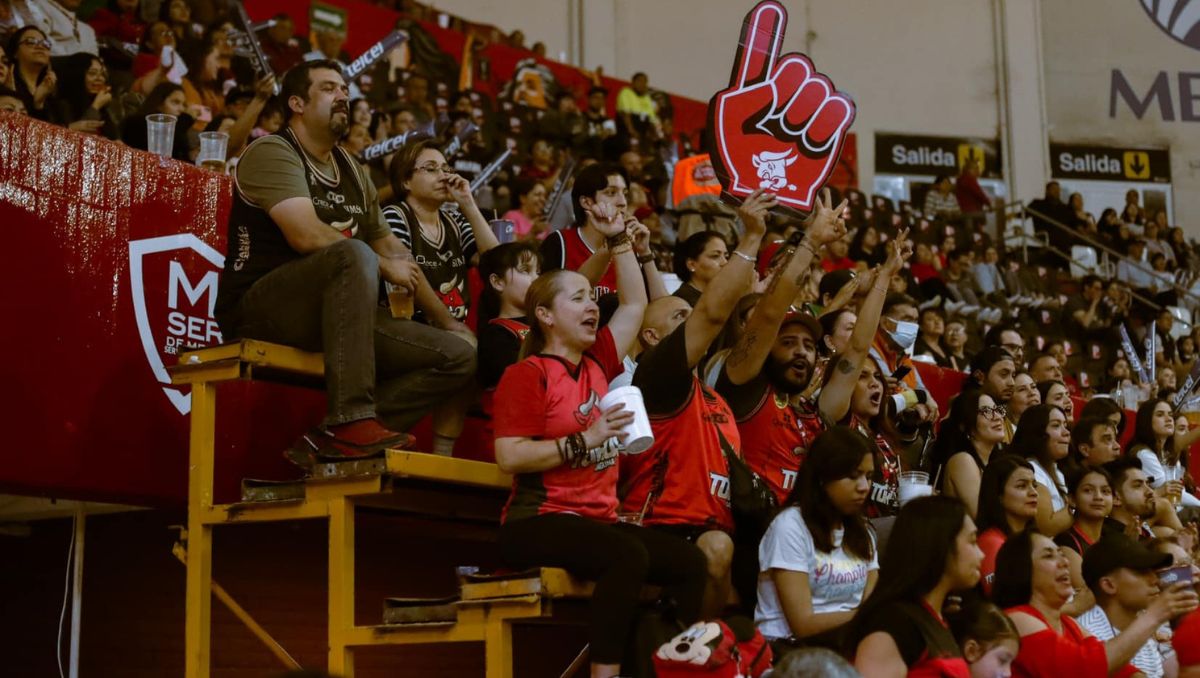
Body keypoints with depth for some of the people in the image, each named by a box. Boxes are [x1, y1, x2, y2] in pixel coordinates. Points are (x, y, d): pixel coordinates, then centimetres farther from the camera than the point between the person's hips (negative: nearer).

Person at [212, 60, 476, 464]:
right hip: (261, 309, -8)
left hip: (333, 315, 8)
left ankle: (331, 438, -18)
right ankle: (351, 420, -40)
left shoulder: (351, 170, 20)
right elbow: (307, 236, -20)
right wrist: (383, 266, -9)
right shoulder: (272, 152, -5)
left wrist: (446, 321, 22)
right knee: (355, 255, -36)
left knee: (459, 356, -5)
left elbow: (391, 247, 25)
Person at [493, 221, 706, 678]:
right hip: (539, 521, -8)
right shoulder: (528, 375, -6)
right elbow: (509, 457, -16)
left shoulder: (597, 365, 15)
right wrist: (585, 439, -18)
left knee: (690, 562, -11)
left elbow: (635, 304, 27)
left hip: (598, 518, 8)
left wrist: (618, 238, 21)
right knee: (629, 554, -34)